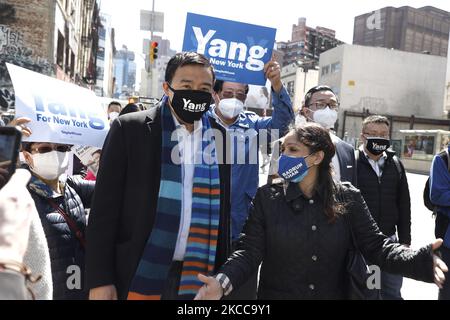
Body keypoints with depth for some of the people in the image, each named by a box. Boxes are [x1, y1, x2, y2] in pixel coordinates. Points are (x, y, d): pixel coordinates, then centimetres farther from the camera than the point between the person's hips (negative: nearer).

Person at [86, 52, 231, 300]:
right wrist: (100, 279, -9)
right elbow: (104, 207, -6)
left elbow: (221, 214, 9)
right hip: (138, 277, -2)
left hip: (197, 278, 3)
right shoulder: (129, 129, -5)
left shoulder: (219, 138, 3)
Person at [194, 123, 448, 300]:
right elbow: (250, 250, -9)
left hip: (334, 294, 1)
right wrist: (223, 282, -27)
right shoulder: (267, 197, -6)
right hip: (277, 294, 0)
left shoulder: (348, 198, -4)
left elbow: (376, 245, -6)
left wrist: (422, 260, -24)